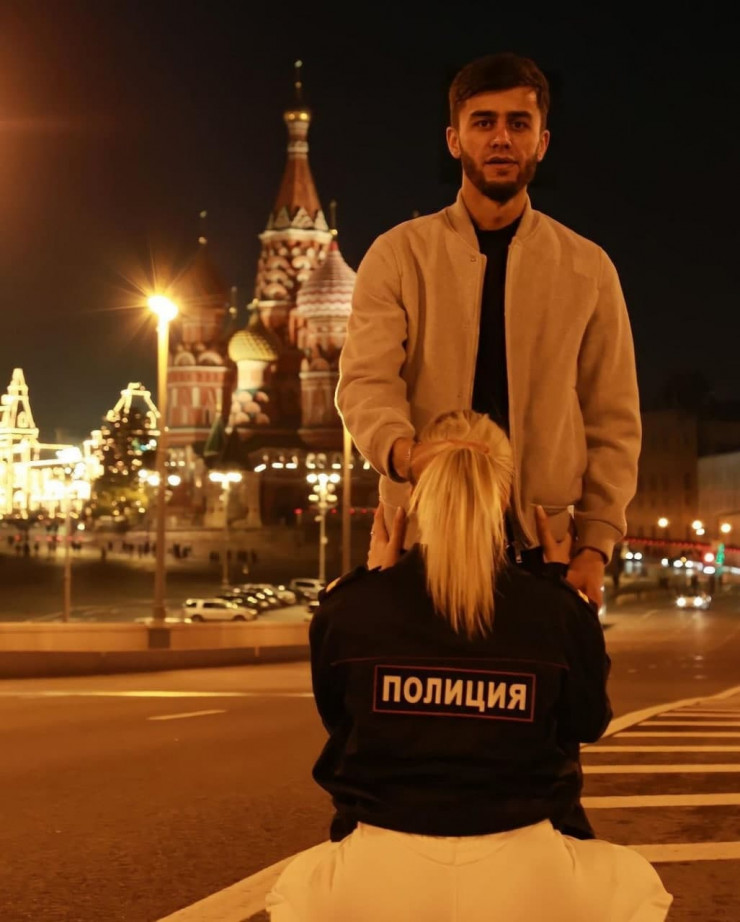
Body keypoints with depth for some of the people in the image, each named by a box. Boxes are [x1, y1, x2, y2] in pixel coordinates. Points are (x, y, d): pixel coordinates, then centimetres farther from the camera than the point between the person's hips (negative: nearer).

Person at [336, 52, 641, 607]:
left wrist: (596, 546, -3)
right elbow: (366, 379, -7)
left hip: (544, 541, 1)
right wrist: (401, 450, -29)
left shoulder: (588, 269, 7)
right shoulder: (398, 255, 4)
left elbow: (614, 420, 7)